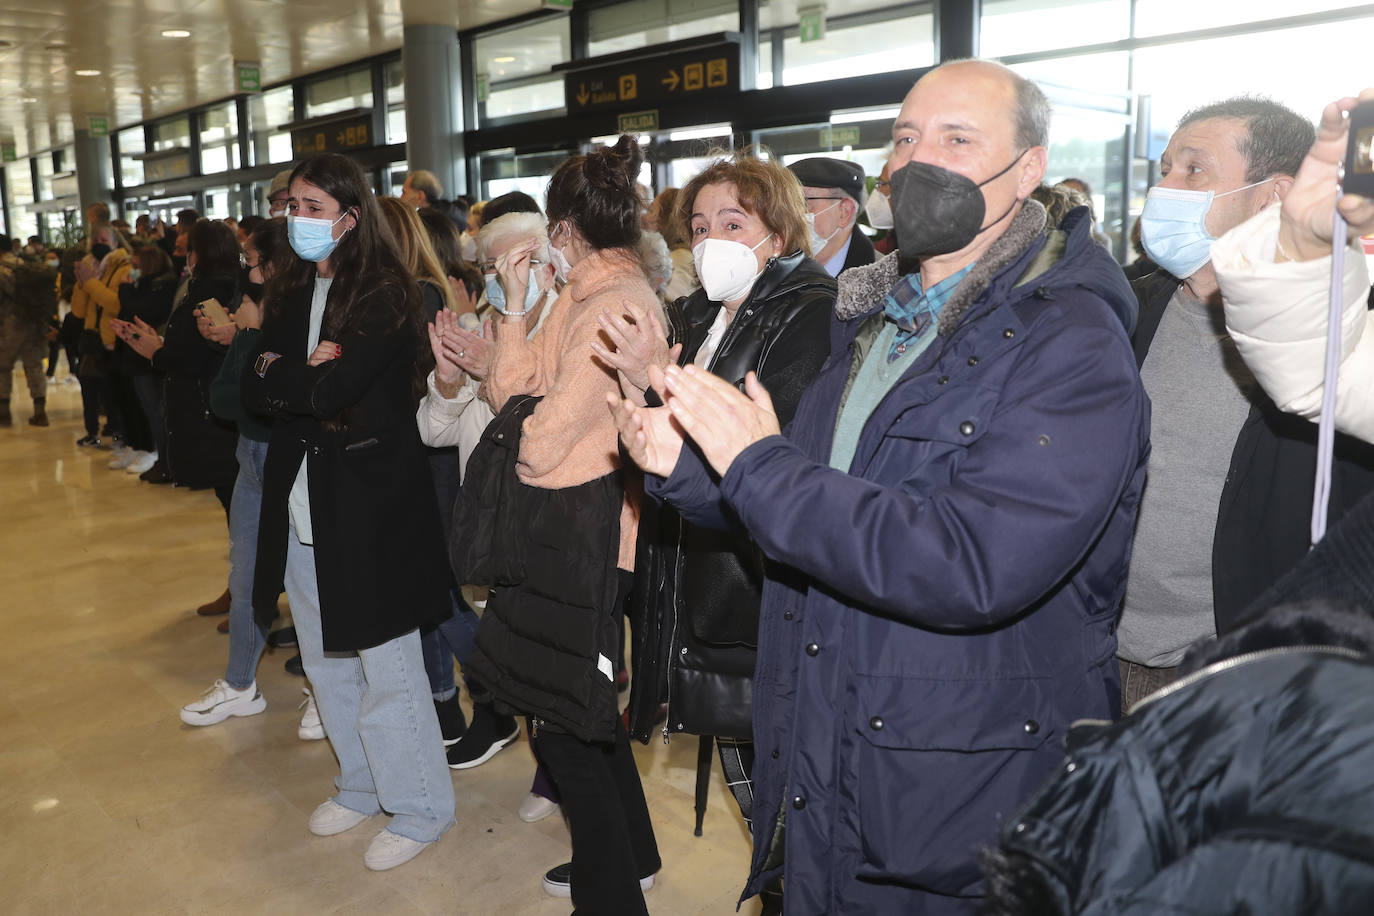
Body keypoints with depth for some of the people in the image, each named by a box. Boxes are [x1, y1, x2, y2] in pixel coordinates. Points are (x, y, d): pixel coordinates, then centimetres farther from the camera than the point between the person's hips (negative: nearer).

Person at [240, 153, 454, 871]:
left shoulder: (386, 294, -12)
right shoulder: (293, 292, 12)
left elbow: (335, 390, -23)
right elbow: (254, 389, 3)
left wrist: (279, 375, -6)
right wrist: (308, 377, -14)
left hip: (370, 501, -8)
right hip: (303, 499, 8)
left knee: (386, 668, 1)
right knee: (326, 662, 18)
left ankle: (421, 809, 19)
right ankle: (362, 786, 37)